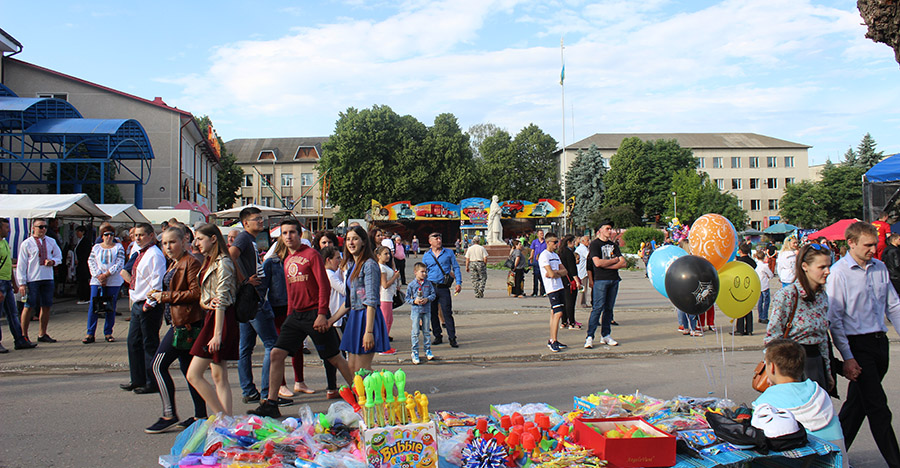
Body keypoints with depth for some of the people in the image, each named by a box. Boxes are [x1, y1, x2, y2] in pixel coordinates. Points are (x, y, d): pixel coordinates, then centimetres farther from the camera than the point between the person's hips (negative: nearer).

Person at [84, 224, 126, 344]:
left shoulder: (119, 247, 6)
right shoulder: (96, 247, 12)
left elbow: (120, 263, -4)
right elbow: (91, 262, 4)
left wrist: (106, 274, -13)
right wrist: (99, 276, -9)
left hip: (113, 281, -1)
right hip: (97, 280, 1)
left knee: (111, 307, 1)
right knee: (93, 306, -5)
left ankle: (108, 333, 10)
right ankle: (90, 334, -1)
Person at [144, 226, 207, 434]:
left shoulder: (190, 263, -12)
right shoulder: (174, 264, 19)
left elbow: (195, 292, -20)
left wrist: (166, 296, -15)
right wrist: (158, 296, 9)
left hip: (185, 322, -10)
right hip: (180, 321, 10)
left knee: (159, 365, -9)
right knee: (187, 368, 12)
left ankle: (169, 416, -3)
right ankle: (201, 415, 17)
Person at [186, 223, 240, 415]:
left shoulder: (222, 263, -12)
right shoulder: (209, 262, 17)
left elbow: (222, 301, -18)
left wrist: (217, 334, -21)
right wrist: (206, 303, -3)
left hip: (220, 320, -10)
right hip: (211, 315, 10)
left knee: (193, 374, -8)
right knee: (219, 377, 8)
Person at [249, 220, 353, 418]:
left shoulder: (311, 254, -8)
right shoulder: (286, 260, 13)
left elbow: (324, 286, -13)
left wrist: (322, 314, -19)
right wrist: (290, 315, 14)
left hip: (315, 314, -7)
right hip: (295, 315, 7)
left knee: (334, 357, 3)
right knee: (276, 354, -2)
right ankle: (271, 404, 5)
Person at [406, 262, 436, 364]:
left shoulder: (428, 283, 3)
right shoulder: (412, 285, -3)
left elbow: (433, 294, 5)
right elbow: (407, 298, 1)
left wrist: (427, 299, -12)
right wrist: (414, 301, -16)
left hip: (426, 310, 2)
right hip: (416, 310, -2)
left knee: (426, 331, 11)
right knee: (415, 332, -2)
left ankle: (427, 350, 23)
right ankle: (415, 352, 6)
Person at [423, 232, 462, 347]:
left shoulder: (449, 253, 7)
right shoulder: (426, 256, 10)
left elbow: (456, 268, 7)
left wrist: (458, 283, -4)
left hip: (444, 288, -2)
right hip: (430, 287, 2)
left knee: (447, 313, -7)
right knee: (433, 313, 7)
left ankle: (452, 338, -2)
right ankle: (437, 336, 19)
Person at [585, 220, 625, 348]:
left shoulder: (613, 245, 17)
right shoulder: (595, 244, 0)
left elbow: (623, 263, 8)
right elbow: (597, 262, -14)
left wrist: (606, 265, -6)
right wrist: (615, 260, -1)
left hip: (614, 280, 6)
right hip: (600, 280, -6)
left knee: (609, 308, 7)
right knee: (598, 308, -10)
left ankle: (605, 335, 13)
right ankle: (589, 337, -8)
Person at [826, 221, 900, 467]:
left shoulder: (880, 268, 7)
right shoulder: (839, 272, -10)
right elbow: (834, 318, -10)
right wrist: (847, 357, -13)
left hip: (880, 342, 6)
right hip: (858, 344, -6)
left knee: (858, 402, 14)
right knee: (877, 406, -4)